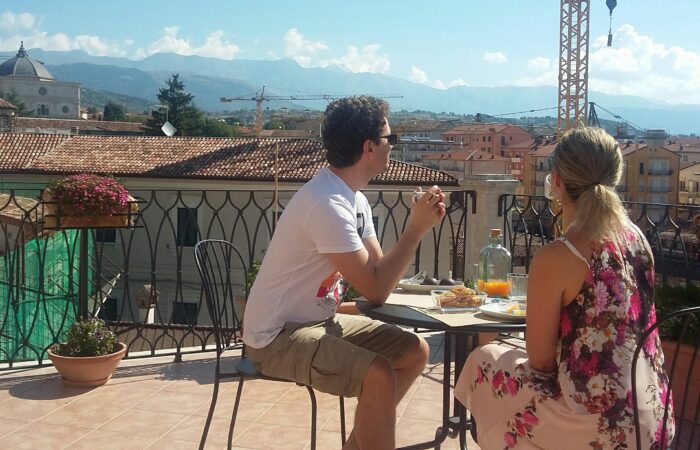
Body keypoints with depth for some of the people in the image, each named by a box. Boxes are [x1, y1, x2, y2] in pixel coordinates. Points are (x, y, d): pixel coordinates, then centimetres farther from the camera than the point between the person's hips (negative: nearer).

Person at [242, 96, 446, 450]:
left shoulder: (355, 199, 6)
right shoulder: (328, 204, -25)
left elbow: (379, 273, 5)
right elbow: (375, 290, -24)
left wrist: (418, 224, -7)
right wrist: (416, 229, -17)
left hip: (320, 321, 10)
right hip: (278, 336, -10)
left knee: (414, 352, 9)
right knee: (380, 375, -28)